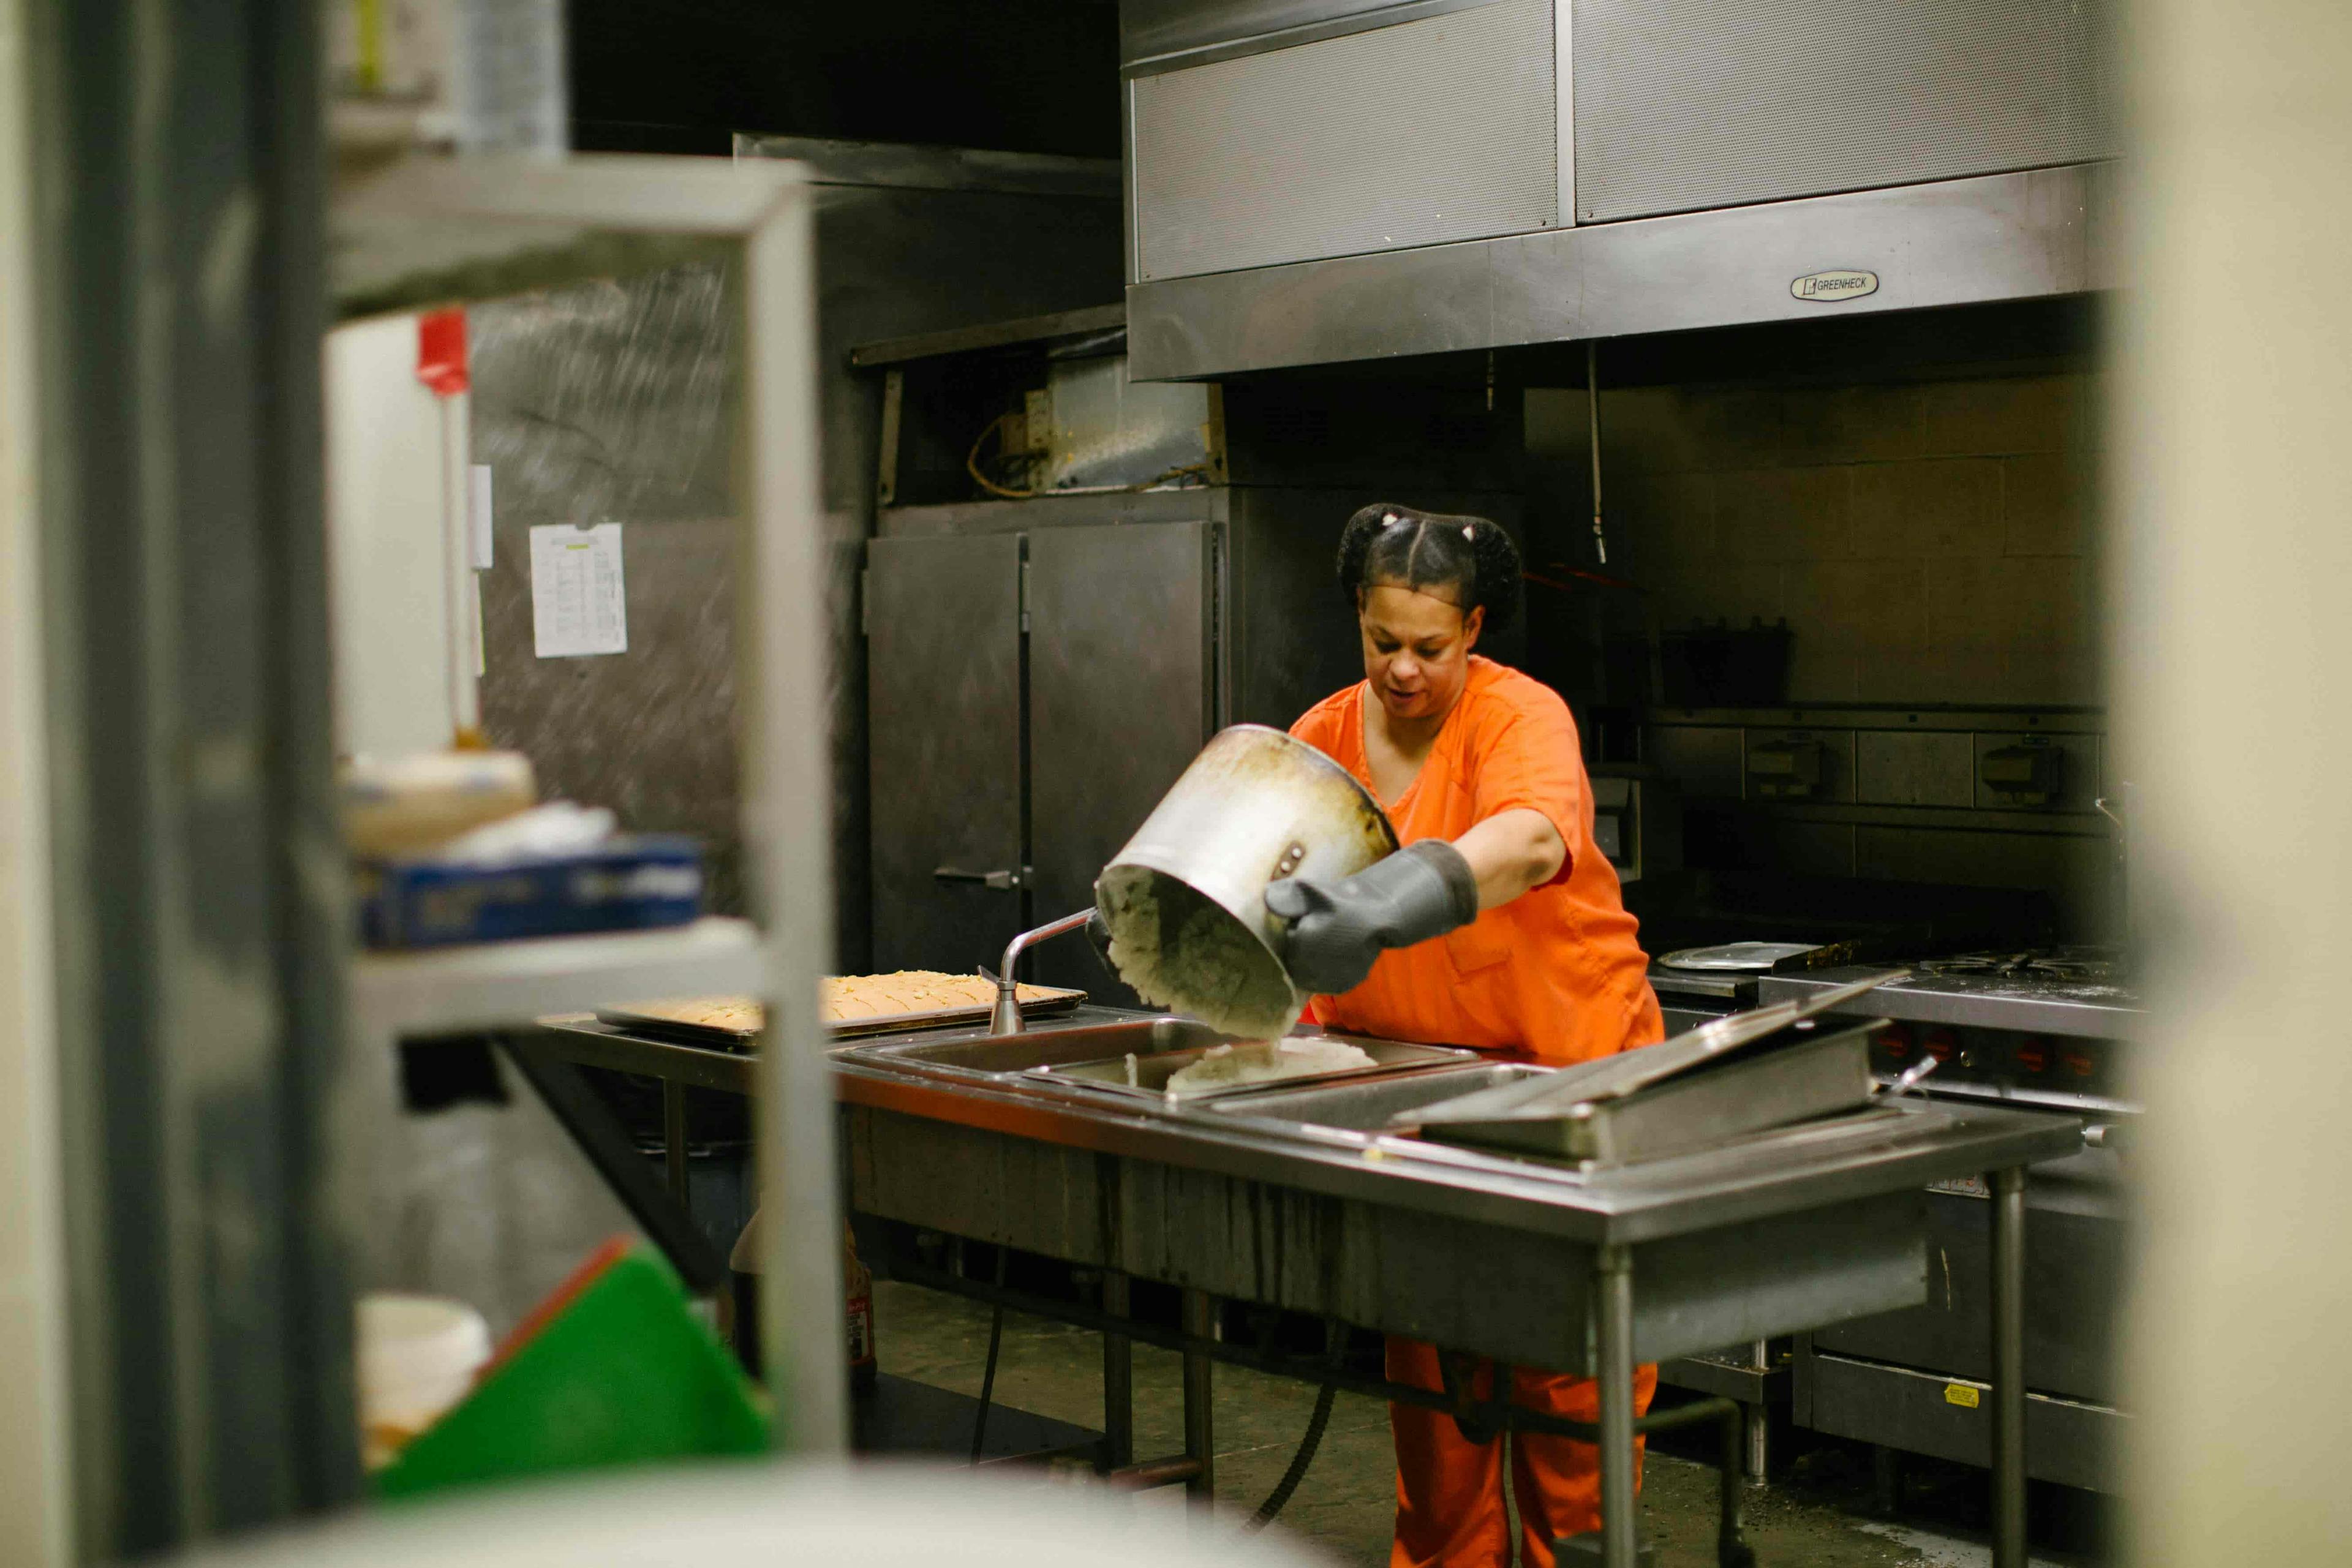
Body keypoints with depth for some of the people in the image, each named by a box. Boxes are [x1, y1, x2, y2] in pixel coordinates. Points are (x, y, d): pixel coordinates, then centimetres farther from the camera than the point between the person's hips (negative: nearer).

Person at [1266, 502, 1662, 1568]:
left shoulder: (1521, 718, -12)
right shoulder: (1326, 736, 5)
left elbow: (1530, 842, -33)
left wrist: (1380, 909, -48)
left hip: (1564, 1063, -4)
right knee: (1428, 1356, 8)